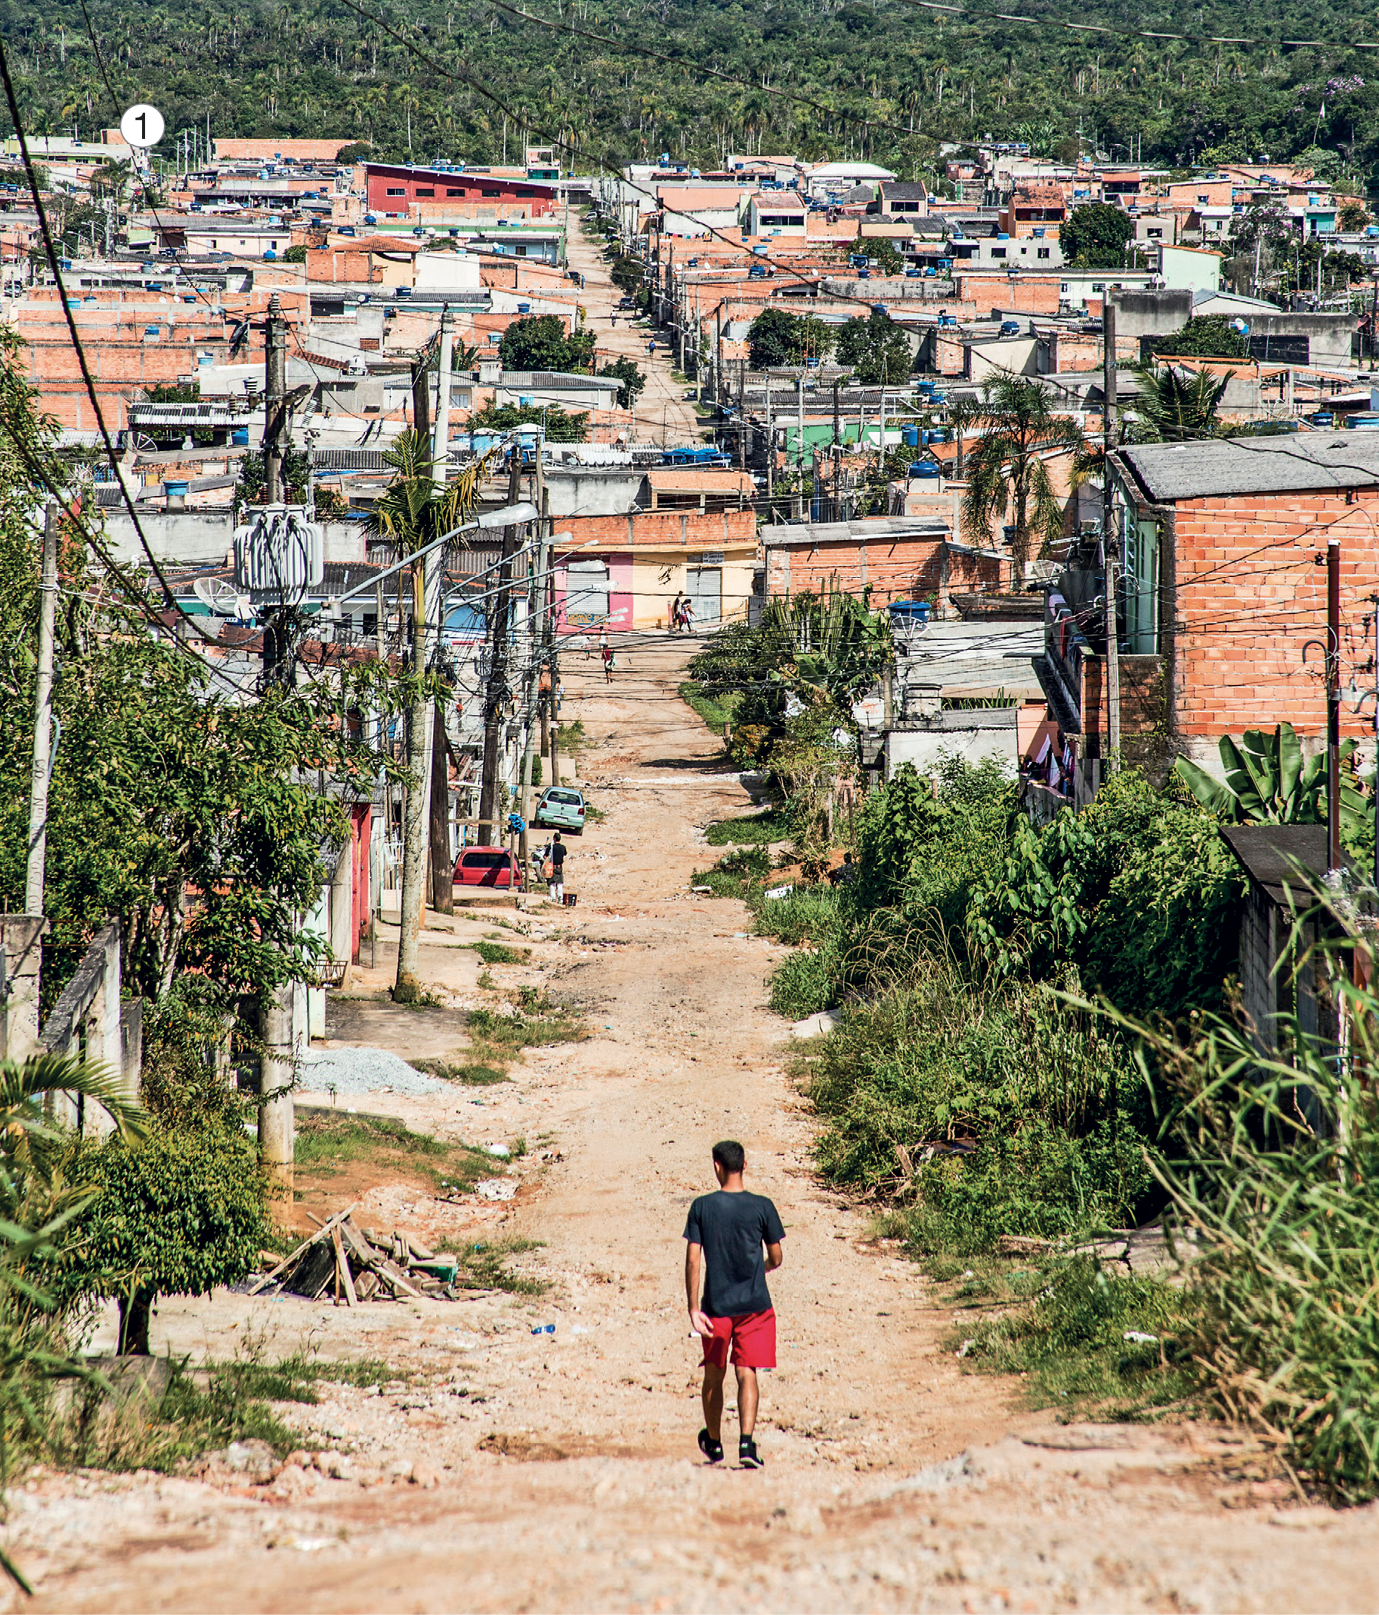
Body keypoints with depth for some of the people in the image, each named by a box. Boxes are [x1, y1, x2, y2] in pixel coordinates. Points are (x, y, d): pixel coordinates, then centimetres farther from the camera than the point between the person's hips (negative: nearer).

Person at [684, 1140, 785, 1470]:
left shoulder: (702, 1207, -4)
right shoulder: (762, 1207, -5)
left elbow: (692, 1260, -7)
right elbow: (776, 1259, 2)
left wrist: (693, 1309, -4)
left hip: (716, 1306, 1)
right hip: (754, 1305, -1)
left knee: (714, 1375, 16)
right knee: (747, 1374, -3)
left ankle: (714, 1443, 30)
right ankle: (746, 1442, -20)